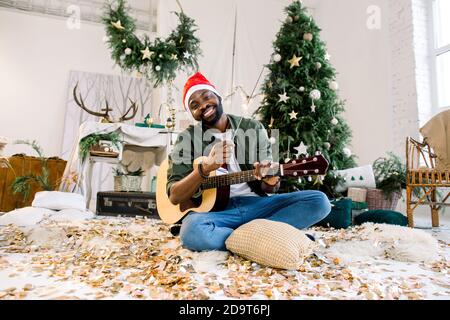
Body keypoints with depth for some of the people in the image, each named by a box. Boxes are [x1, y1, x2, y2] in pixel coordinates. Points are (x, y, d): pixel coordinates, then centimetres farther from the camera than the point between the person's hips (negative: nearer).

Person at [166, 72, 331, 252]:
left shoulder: (253, 128, 7)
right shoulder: (187, 138, 2)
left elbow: (271, 188, 6)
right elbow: (175, 197, -8)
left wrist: (271, 180, -20)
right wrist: (205, 168, -24)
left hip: (255, 203, 3)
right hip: (214, 209, -2)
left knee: (319, 201, -17)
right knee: (192, 231, -37)